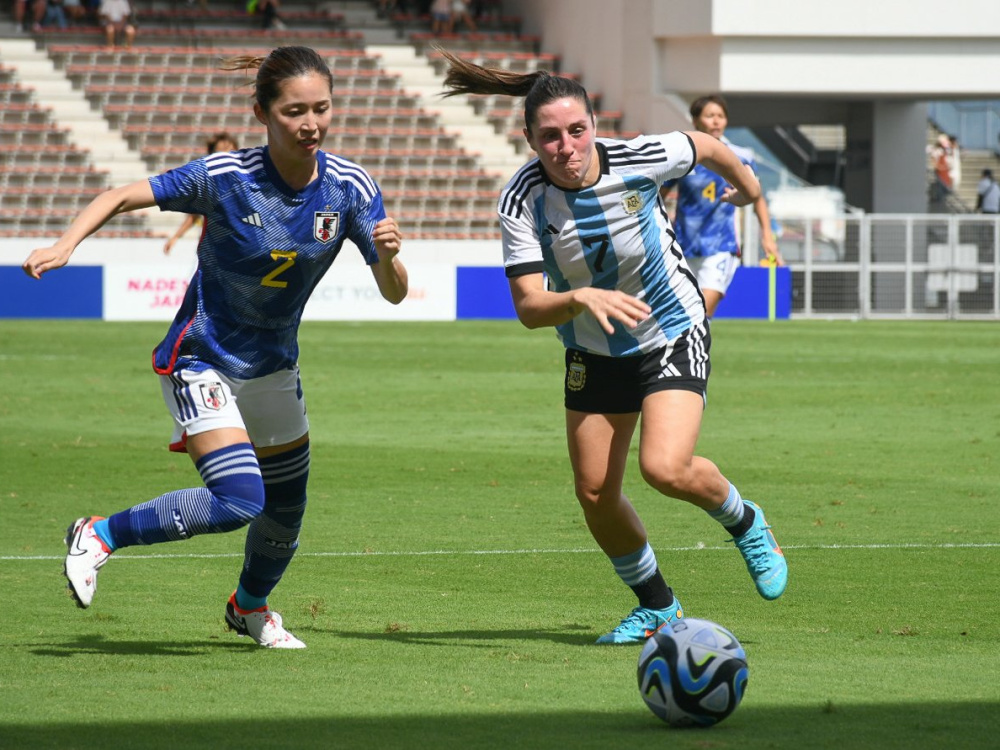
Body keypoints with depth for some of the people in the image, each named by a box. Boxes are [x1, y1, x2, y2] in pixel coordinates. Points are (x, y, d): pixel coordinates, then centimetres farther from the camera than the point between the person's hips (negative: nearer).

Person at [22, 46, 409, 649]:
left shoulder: (351, 188, -12)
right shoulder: (223, 177, -23)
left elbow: (394, 293, -9)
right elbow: (121, 197, -14)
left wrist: (388, 256, -31)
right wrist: (65, 246, -30)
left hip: (274, 366, 5)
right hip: (201, 360, -5)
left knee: (286, 511, 18)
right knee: (237, 501, -23)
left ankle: (250, 606, 49)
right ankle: (100, 536, -4)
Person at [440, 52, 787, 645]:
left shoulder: (639, 159, -25)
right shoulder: (522, 201, -23)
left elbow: (706, 147, -2)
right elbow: (529, 307, -27)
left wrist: (747, 184, 19)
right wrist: (581, 298, -47)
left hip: (675, 334, -3)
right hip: (594, 353, 3)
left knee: (666, 468, -22)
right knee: (595, 494, 4)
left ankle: (745, 522, 11)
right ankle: (657, 607, 28)